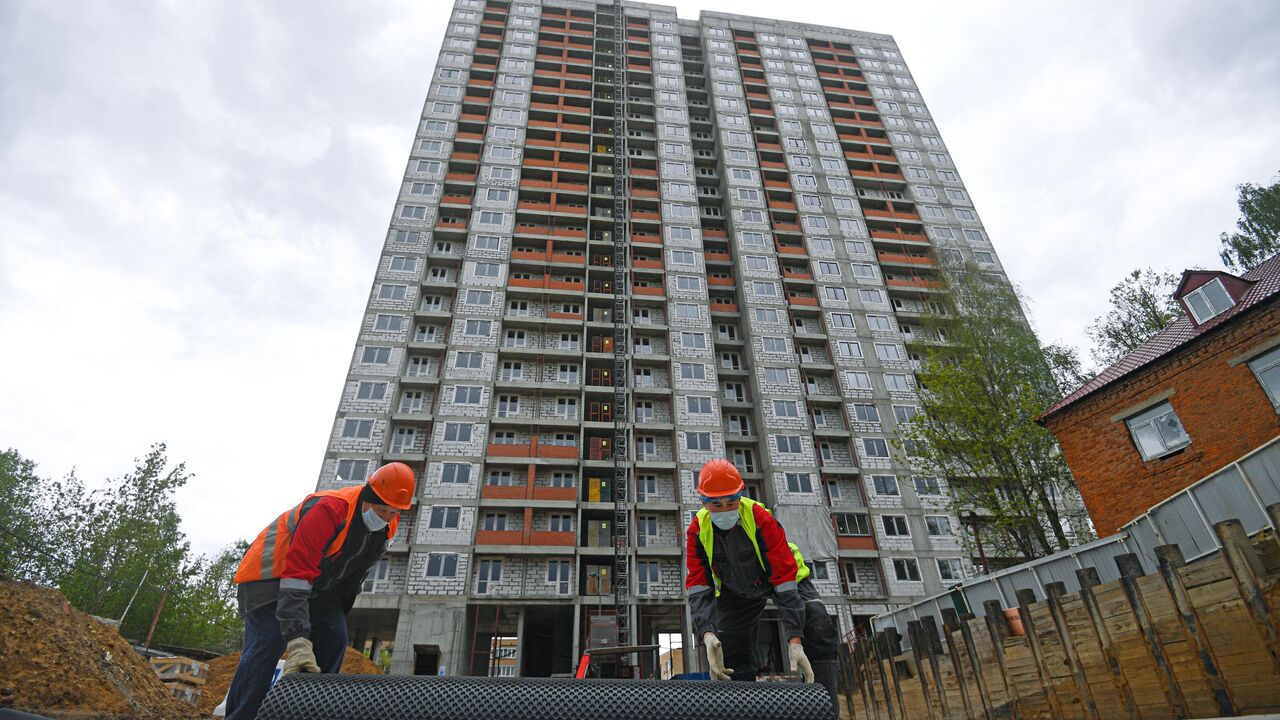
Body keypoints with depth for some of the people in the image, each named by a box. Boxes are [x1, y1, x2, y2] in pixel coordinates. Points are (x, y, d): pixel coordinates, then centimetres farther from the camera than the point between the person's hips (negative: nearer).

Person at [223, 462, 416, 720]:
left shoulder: (388, 524, -12)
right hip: (273, 573, -7)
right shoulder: (328, 510, -38)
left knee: (334, 642, -4)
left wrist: (340, 612, 14)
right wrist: (299, 641, -45)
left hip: (321, 584, 7)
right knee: (267, 646, -18)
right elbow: (297, 576, -41)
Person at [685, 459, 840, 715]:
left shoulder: (760, 518, -36)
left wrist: (795, 641, -41)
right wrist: (708, 634, -43)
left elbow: (784, 579, -36)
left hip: (783, 576, -3)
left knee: (819, 628, -24)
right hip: (735, 591, 3)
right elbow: (698, 588, -25)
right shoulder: (697, 530, -25)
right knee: (730, 651, -5)